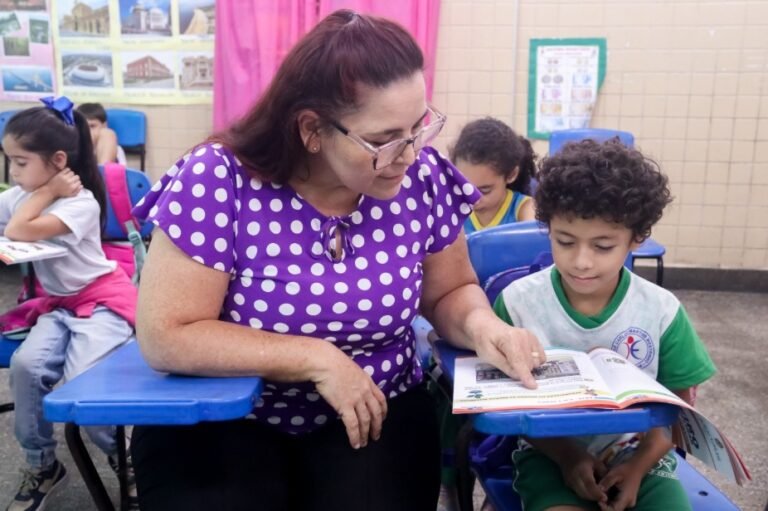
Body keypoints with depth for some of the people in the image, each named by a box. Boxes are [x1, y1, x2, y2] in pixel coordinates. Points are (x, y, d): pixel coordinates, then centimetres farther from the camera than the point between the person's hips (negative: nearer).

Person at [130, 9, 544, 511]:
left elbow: (450, 291, 5)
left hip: (378, 414, 2)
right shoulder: (218, 182, -20)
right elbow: (165, 336, -20)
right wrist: (316, 358, -22)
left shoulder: (422, 178, -10)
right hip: (223, 423, -1)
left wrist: (480, 323, -18)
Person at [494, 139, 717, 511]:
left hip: (638, 455, 3)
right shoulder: (518, 302, -12)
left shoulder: (661, 310, -7)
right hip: (550, 454, -2)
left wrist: (638, 466, -10)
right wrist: (565, 455, -14)